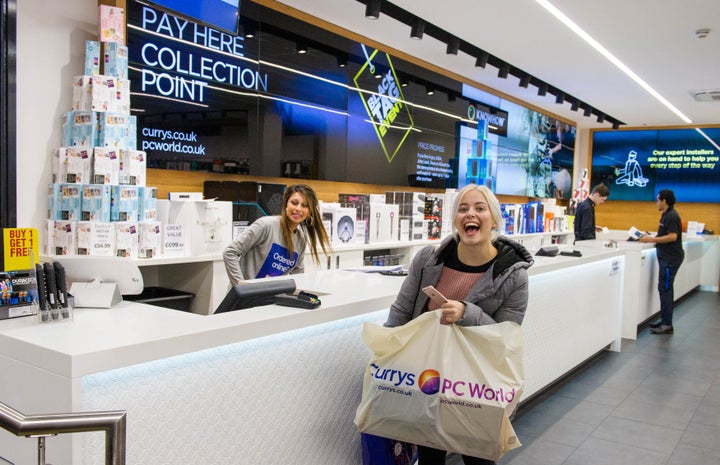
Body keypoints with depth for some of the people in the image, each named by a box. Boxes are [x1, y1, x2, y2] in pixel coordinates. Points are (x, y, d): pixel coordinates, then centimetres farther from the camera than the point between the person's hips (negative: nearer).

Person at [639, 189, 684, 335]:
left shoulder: (671, 216, -16)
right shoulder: (666, 215, 15)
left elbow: (672, 236, -24)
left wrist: (652, 240, -21)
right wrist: (652, 238, 11)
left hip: (671, 258, -11)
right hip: (667, 256, 11)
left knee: (665, 288, -9)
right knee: (666, 288, 13)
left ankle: (667, 325, -6)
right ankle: (665, 321, 20)